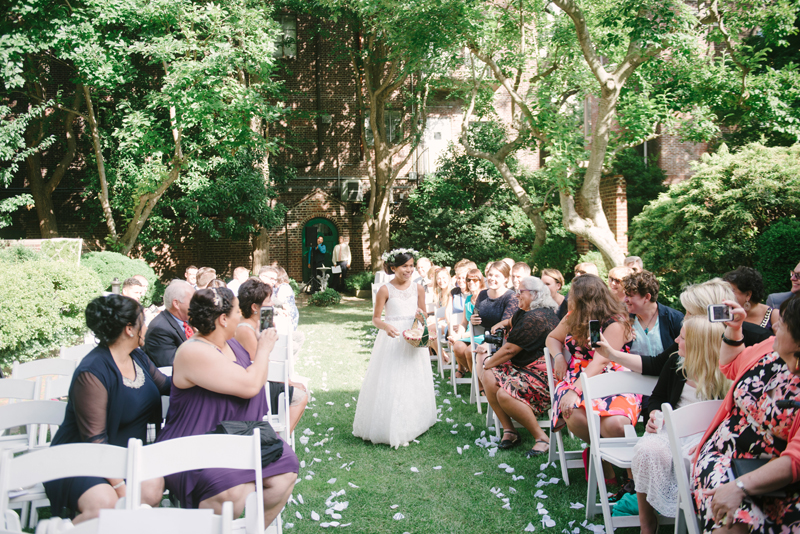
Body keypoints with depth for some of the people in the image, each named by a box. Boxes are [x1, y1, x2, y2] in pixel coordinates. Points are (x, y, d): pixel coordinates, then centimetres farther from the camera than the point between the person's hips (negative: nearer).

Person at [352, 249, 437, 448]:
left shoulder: (418, 289, 3)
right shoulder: (385, 290, -8)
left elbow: (423, 315, 13)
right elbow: (375, 318, -6)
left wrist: (421, 316, -10)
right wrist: (386, 326, -26)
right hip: (392, 339, -4)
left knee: (413, 382, 11)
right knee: (390, 383, -2)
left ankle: (411, 424, 26)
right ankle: (390, 427, 9)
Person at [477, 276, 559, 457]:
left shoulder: (535, 318, -19)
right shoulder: (524, 313, 14)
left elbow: (510, 350, -19)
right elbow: (510, 322, 39)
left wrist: (486, 363, -6)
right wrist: (499, 326, 17)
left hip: (542, 373, -11)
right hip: (523, 366, 11)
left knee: (505, 394, -30)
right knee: (489, 377, -8)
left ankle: (541, 438, -15)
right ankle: (509, 431, -4)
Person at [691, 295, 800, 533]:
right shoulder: (771, 347, 2)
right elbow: (731, 367, 26)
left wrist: (740, 487, -31)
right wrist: (733, 328, 13)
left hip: (772, 482, -2)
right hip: (722, 456, 3)